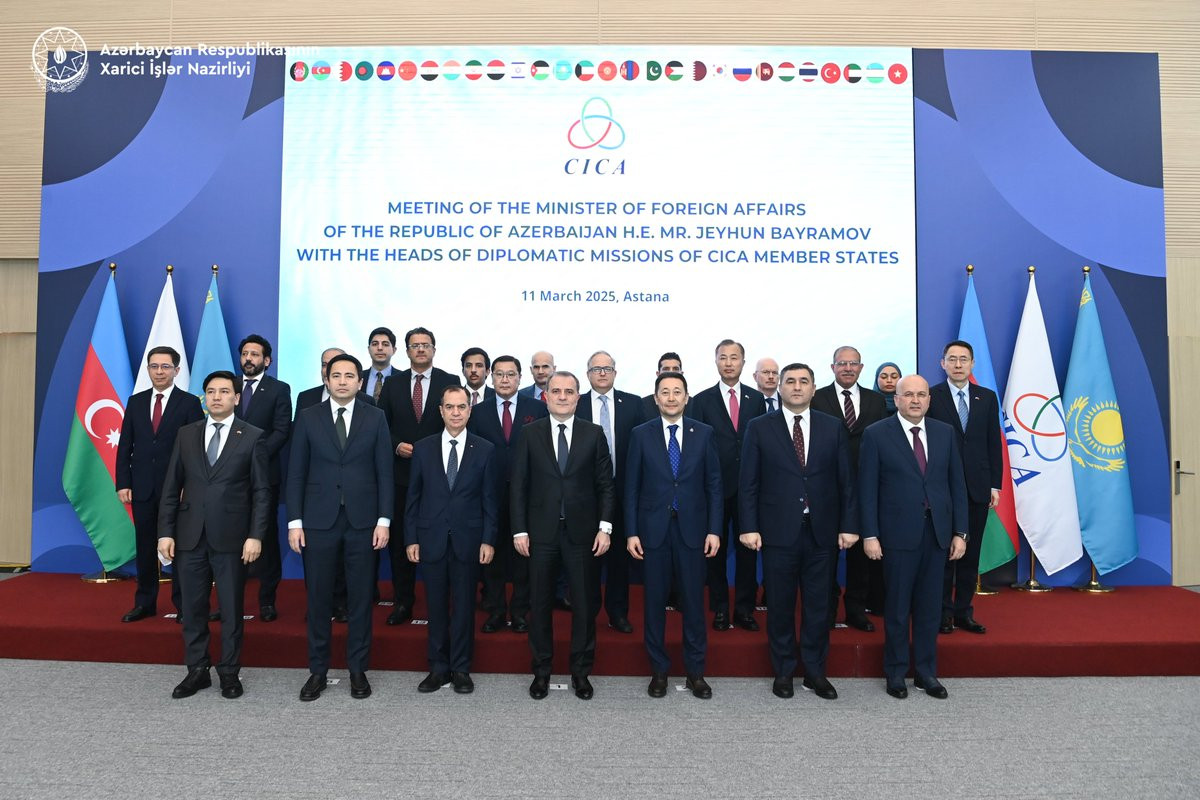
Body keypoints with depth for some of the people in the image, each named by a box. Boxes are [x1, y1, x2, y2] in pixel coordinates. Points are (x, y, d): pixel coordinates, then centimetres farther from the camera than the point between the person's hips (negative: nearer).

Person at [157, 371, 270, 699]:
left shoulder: (253, 437, -1)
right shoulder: (186, 434, 8)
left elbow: (261, 491, -3)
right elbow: (171, 487, 8)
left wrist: (256, 535, -10)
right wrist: (165, 531, 2)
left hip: (231, 537, -3)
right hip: (190, 536, 3)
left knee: (231, 609, 6)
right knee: (193, 608, 11)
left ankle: (229, 672, 20)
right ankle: (197, 670, 25)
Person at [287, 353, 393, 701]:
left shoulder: (375, 418, 2)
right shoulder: (308, 417, 3)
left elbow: (384, 472, 1)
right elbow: (296, 473, 3)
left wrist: (384, 520, -5)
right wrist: (295, 521, -3)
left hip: (362, 521, 0)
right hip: (319, 520, 0)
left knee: (360, 597, 7)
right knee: (318, 597, 8)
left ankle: (358, 669, 21)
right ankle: (317, 670, 22)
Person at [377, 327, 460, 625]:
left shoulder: (450, 382, 1)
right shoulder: (393, 384, 8)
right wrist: (397, 446, -8)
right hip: (401, 472, 2)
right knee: (400, 538, 7)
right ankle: (403, 601, 20)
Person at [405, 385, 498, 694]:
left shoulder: (484, 450, 1)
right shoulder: (423, 448, 4)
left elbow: (489, 499, 1)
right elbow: (413, 496, 5)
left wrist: (488, 540, -4)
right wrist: (411, 538, 1)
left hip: (468, 539, -1)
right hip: (431, 539, 1)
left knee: (464, 606, 6)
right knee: (436, 606, 9)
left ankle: (461, 669, 19)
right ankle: (438, 668, 22)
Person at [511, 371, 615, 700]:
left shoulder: (593, 434, 2)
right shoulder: (530, 433, 2)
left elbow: (605, 485, 2)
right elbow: (519, 485, 1)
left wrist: (605, 527, -5)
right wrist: (519, 530, -3)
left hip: (581, 532, 0)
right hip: (542, 532, 0)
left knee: (584, 602, 7)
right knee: (540, 602, 9)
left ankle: (580, 671, 24)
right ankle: (541, 671, 25)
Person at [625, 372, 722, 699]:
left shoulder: (703, 433, 3)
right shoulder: (641, 434, 1)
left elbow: (714, 485, 3)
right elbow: (631, 487, 1)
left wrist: (714, 530, -3)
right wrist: (631, 532, -3)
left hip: (692, 528, 0)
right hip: (653, 529, 0)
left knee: (693, 600, 7)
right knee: (654, 601, 8)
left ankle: (695, 672, 21)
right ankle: (659, 670, 23)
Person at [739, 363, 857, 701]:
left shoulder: (833, 427, 5)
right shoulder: (759, 428, 0)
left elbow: (845, 480, 5)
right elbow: (748, 483, -1)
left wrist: (849, 525, 1)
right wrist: (750, 527, -8)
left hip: (822, 532, 2)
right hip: (778, 531, -1)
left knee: (818, 605, 10)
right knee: (780, 605, 9)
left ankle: (815, 671, 26)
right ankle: (783, 671, 24)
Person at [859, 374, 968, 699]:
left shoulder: (945, 432, 6)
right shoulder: (876, 434, -5)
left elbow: (956, 484, 7)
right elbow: (867, 489, -6)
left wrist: (960, 532, 3)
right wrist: (870, 535, -9)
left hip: (937, 533, 3)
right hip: (899, 534, -3)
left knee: (930, 606, 12)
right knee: (897, 608, 8)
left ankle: (926, 673, 26)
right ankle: (896, 673, 23)